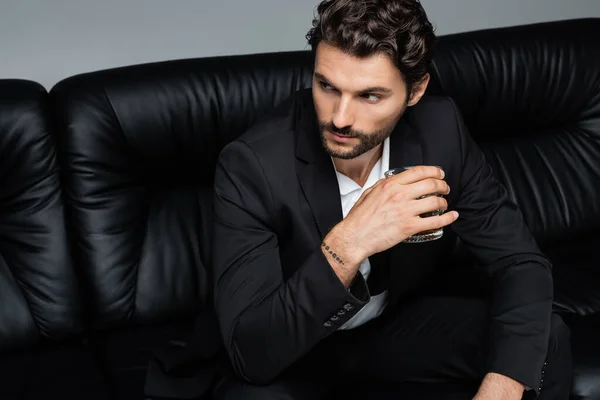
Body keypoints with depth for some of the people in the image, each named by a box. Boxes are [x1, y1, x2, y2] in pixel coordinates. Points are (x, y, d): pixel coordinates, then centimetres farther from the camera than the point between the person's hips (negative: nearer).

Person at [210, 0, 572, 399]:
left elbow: (521, 263, -14)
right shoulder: (251, 164, -29)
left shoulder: (440, 129, -18)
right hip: (293, 351, -3)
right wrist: (346, 246, -46)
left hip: (399, 321, 4)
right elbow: (251, 350, -32)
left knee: (547, 342, -14)